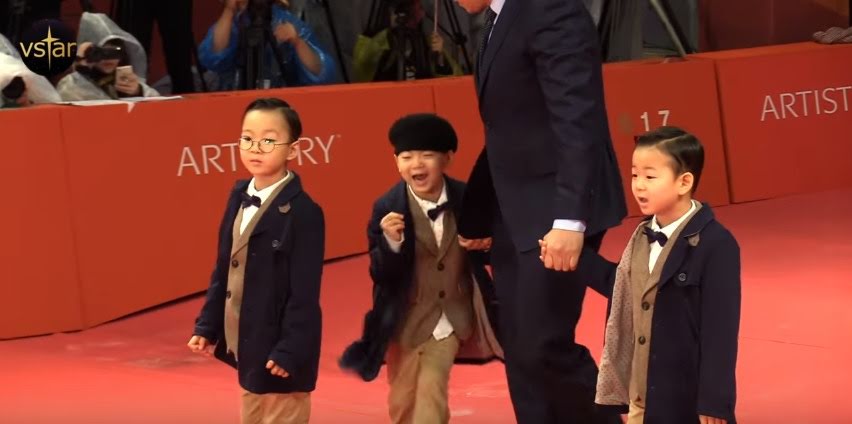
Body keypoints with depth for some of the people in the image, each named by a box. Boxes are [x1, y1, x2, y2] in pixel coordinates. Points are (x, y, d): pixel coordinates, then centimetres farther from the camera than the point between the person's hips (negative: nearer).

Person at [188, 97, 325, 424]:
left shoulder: (303, 212, -20)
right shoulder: (239, 197, 5)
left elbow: (304, 294, -20)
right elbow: (223, 270, 11)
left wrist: (289, 351, -22)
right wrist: (207, 326, 9)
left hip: (280, 349, -8)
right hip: (247, 343, 8)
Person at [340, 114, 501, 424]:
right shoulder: (387, 208, -14)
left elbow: (485, 254, 4)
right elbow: (381, 276, -16)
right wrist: (391, 242, -34)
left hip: (452, 317, -1)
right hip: (408, 319, 1)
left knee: (430, 396, -9)